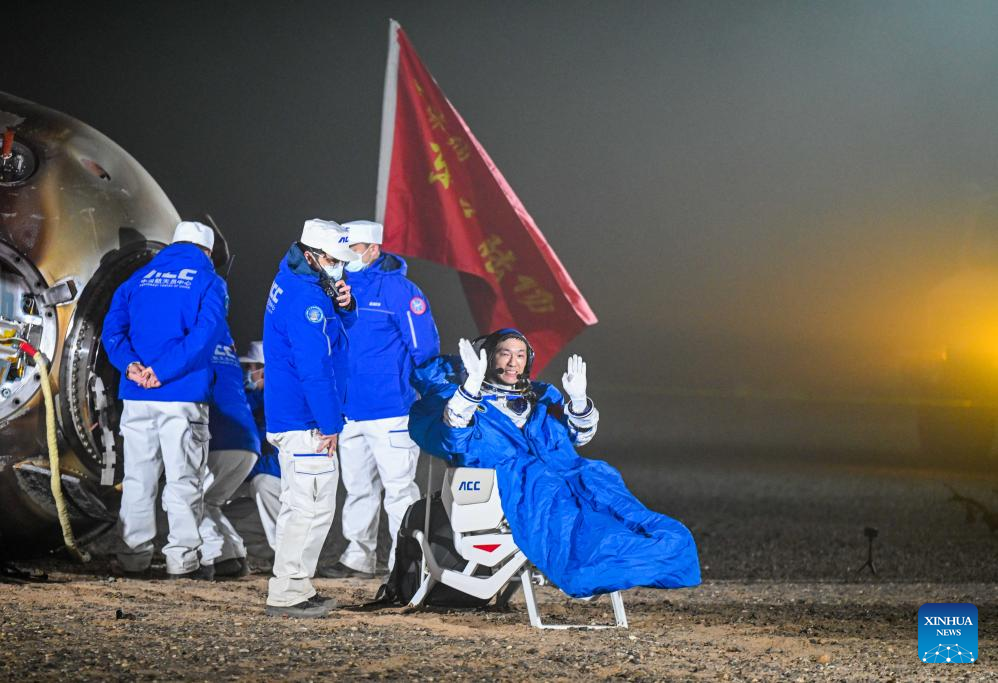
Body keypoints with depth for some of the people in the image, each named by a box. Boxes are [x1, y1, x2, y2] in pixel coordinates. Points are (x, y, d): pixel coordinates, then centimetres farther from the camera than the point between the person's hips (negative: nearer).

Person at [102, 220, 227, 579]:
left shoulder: (140, 278, 15)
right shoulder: (209, 282, 2)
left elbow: (112, 327, 3)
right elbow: (205, 333, -14)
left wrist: (131, 365, -9)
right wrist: (161, 371, -15)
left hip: (136, 396, 4)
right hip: (183, 395, -4)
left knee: (138, 478, 10)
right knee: (183, 479, 1)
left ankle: (133, 555, 12)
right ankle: (182, 558, 0)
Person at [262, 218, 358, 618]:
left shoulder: (293, 283, 14)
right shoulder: (305, 297, -19)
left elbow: (341, 332, 21)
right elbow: (314, 367, -22)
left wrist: (344, 306, -1)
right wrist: (328, 424, -18)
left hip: (286, 417, 11)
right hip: (306, 420, -11)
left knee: (298, 506, 17)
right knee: (313, 508, -9)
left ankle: (292, 589, 23)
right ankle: (287, 595, -7)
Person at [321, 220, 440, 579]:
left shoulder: (397, 289, -9)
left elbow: (424, 347, -9)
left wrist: (413, 389, -4)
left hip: (390, 411, -7)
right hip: (350, 410, 7)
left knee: (398, 487, -3)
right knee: (358, 487, 16)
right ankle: (358, 557, 26)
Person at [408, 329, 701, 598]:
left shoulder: (543, 396, 34)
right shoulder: (469, 399, 21)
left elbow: (578, 435, 26)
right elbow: (452, 439, 0)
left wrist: (578, 400, 5)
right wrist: (472, 385, -12)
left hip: (566, 467, 5)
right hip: (513, 477, -5)